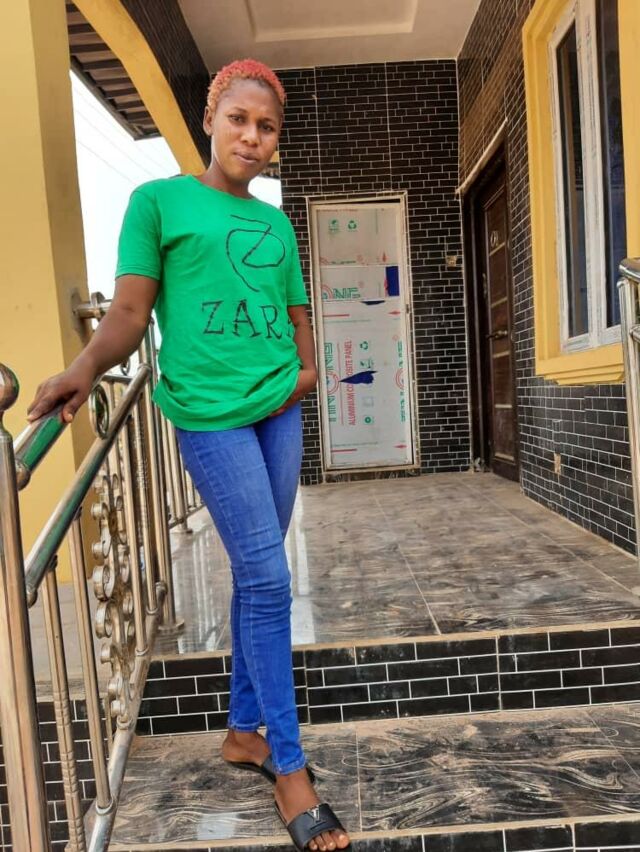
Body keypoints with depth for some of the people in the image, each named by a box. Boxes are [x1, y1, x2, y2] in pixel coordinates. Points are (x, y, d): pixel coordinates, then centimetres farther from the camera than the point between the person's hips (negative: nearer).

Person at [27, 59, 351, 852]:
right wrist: (85, 366, -20)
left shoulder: (275, 223, 18)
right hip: (211, 415, -5)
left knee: (255, 576, 11)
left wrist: (307, 366, 2)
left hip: (281, 410, 6)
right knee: (267, 579, -7)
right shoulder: (158, 200, 4)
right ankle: (290, 766, 10)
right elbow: (129, 311, -3)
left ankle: (245, 730, 29)